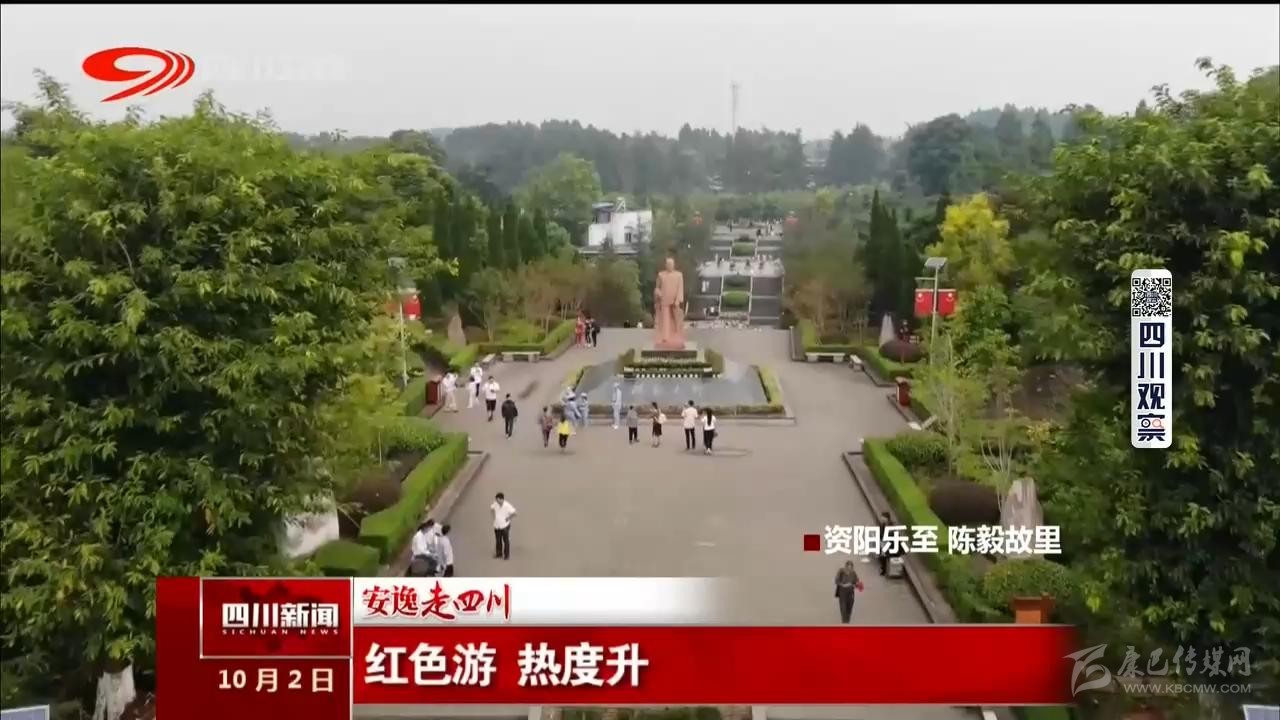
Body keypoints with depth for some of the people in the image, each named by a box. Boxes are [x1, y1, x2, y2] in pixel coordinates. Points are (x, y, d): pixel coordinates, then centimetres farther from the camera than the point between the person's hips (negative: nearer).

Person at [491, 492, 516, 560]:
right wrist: (494, 516, 6)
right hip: (497, 525, 5)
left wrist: (508, 518, -14)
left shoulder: (507, 506, -21)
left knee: (506, 541, 5)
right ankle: (499, 553, 34)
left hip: (505, 526, -5)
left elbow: (514, 513, -19)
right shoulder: (495, 504, -6)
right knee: (498, 540, 17)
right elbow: (491, 508, 15)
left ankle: (507, 555, 16)